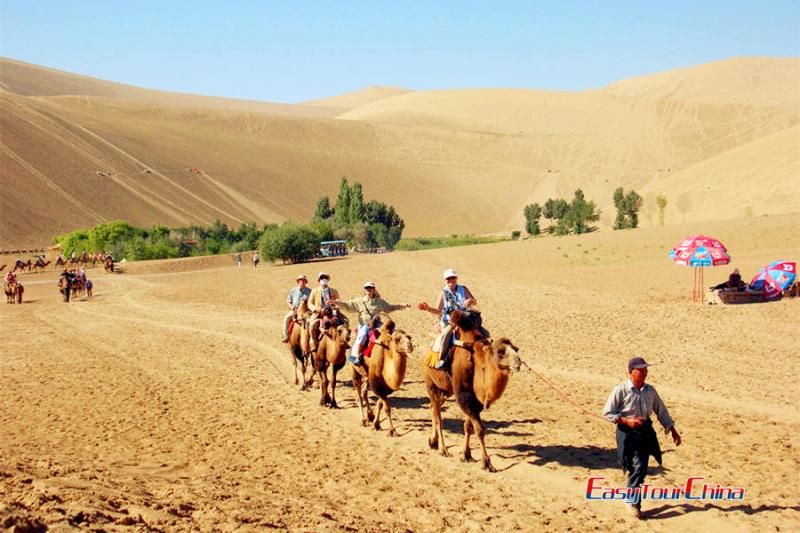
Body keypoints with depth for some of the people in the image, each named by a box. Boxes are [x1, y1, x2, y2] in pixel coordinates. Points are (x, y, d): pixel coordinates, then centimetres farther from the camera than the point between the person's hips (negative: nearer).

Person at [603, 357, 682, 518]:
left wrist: (673, 430, 12)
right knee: (636, 467, -7)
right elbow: (607, 413, -8)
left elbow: (661, 411, 14)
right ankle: (634, 501, 7)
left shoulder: (650, 390, 4)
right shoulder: (620, 390, -11)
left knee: (641, 468, 3)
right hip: (627, 432, -4)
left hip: (645, 431, 4)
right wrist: (627, 421, -17)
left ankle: (633, 500, 19)